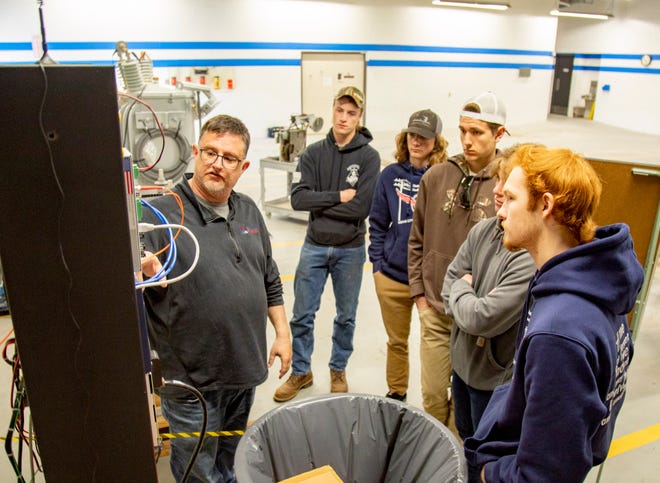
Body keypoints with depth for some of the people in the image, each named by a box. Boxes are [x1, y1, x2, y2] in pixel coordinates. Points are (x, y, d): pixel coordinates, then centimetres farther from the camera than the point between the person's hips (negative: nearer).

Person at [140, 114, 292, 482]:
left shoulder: (249, 211, 5)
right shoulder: (161, 216, -16)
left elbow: (270, 280, 13)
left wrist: (283, 332, 11)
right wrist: (142, 274, -41)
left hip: (246, 368, 6)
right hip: (192, 378, -5)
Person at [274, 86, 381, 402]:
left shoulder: (368, 157, -7)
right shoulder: (313, 153, -1)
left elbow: (361, 207, -17)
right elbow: (298, 198, -12)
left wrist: (319, 204, -13)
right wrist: (338, 197, -17)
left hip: (350, 249, -1)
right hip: (314, 246, 2)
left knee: (346, 316, 14)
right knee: (302, 314, 9)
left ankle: (338, 370, 35)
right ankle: (301, 371, 28)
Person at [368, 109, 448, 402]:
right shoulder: (391, 175, 3)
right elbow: (377, 224, 9)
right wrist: (377, 262, 3)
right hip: (392, 275, 3)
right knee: (396, 341, 19)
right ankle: (395, 394, 39)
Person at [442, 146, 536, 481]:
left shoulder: (535, 256, -30)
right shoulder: (482, 231, -7)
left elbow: (485, 318, -30)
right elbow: (449, 283, 2)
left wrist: (460, 290, -12)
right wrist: (467, 297, -17)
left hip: (497, 377, -6)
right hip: (463, 362, 7)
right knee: (466, 443, 30)